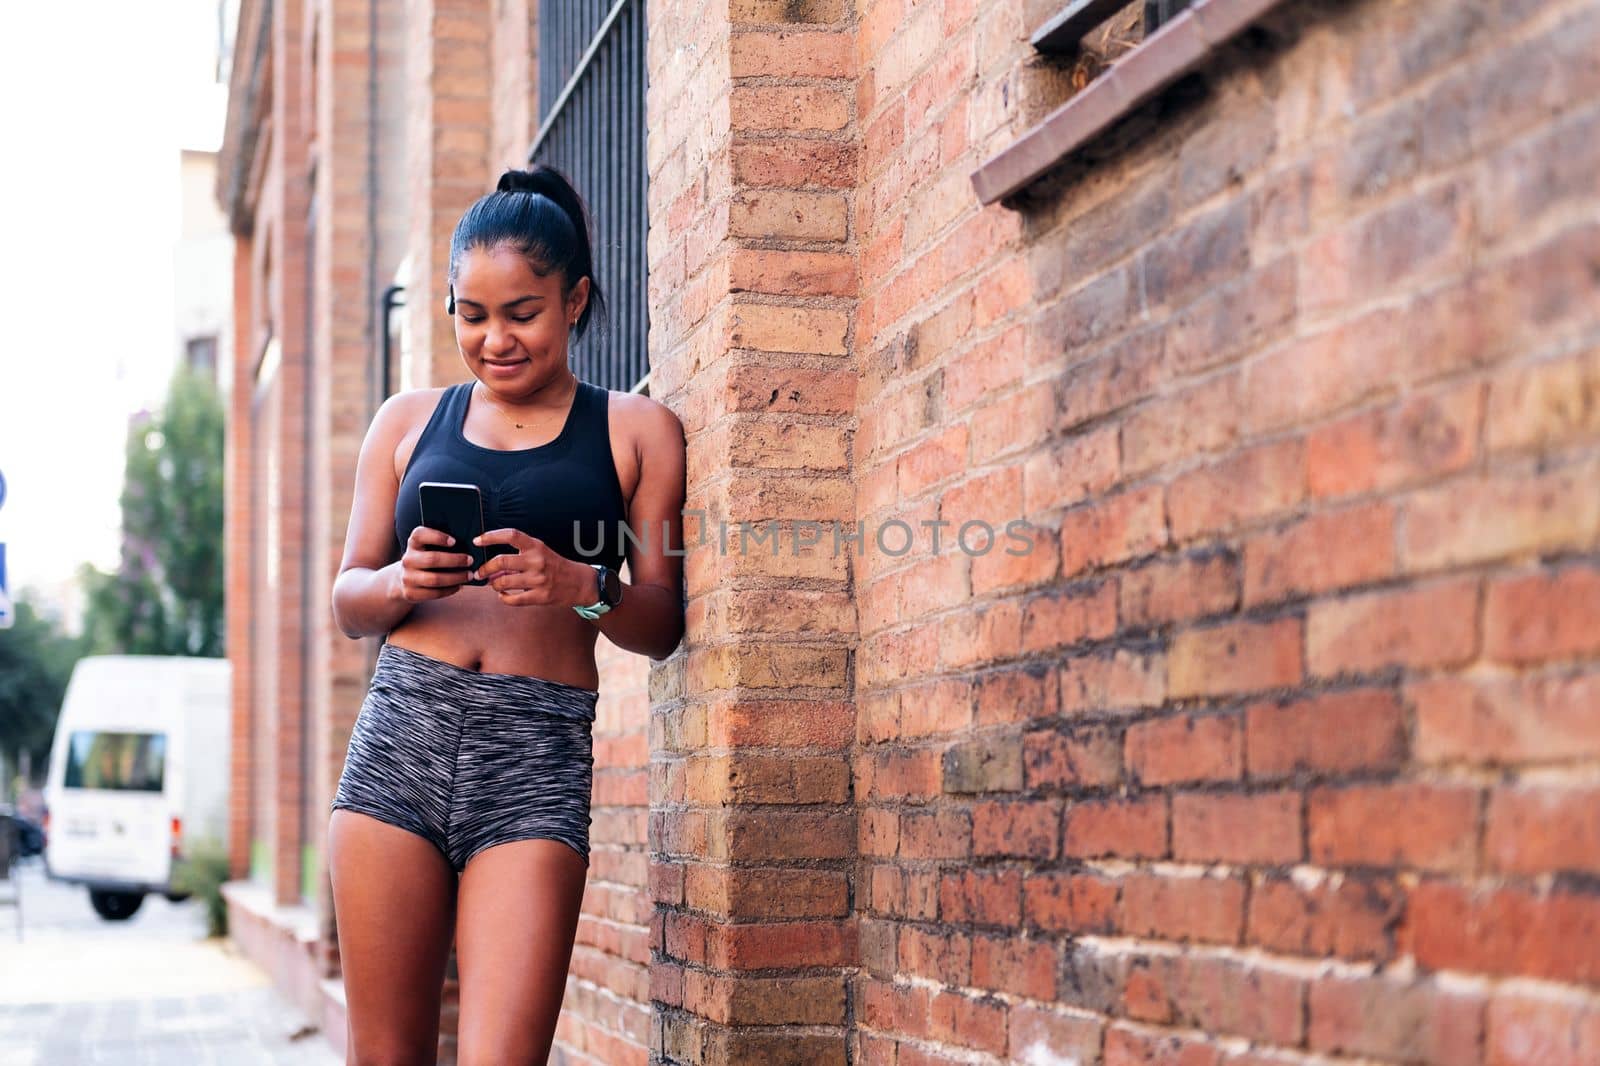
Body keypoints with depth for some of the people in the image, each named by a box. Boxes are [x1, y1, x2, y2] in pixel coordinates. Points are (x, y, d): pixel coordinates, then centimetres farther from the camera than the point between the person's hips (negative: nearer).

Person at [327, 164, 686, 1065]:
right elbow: (349, 601, 17)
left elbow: (664, 624, 7)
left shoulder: (636, 431, 11)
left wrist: (581, 587, -14)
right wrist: (401, 583, -6)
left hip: (537, 756, -2)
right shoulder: (409, 423, 17)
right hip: (401, 732, 2)